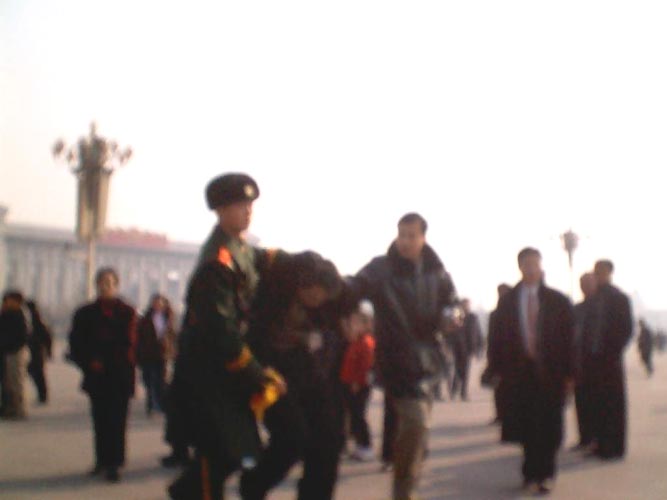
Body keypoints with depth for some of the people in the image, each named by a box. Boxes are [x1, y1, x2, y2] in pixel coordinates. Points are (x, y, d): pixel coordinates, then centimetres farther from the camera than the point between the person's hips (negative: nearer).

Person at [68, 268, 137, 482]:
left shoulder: (127, 312, 1)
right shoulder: (86, 313, 10)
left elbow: (128, 345, -5)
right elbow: (76, 344, 7)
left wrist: (104, 362, -10)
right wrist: (89, 363, -7)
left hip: (120, 376, -3)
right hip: (97, 376, 3)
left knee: (116, 419, -5)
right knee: (100, 419, 7)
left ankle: (113, 464, -5)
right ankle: (103, 460, 17)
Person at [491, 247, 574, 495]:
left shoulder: (558, 300, 3)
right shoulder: (507, 301, 6)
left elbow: (569, 338, 2)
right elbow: (499, 337, 6)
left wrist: (568, 373, -4)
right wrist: (501, 370, -1)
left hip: (551, 372, -1)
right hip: (520, 371, 1)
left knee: (548, 426, 2)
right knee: (526, 426, 3)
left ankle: (544, 474, 14)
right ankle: (532, 474, 15)